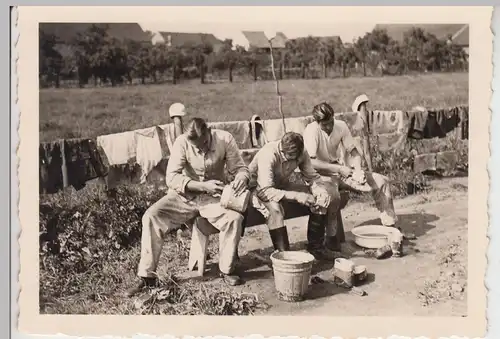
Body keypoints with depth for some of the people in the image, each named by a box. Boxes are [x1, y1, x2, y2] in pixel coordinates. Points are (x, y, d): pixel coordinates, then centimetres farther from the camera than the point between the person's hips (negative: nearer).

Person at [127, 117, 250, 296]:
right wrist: (203, 186, -31)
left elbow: (240, 168, -5)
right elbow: (171, 178, -20)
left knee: (235, 218, -29)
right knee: (150, 217, -22)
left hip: (213, 197, 0)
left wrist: (241, 178, -30)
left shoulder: (224, 139, -12)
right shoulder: (182, 142, -15)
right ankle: (147, 276, -13)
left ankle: (227, 270, -7)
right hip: (184, 196, 0)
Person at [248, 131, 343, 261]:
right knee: (274, 208, -40)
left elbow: (312, 177, -5)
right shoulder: (268, 155, -34)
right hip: (259, 187, -6)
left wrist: (320, 191, -27)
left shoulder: (301, 153, -16)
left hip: (284, 184, 6)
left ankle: (315, 246, 2)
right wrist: (297, 196, -44)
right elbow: (266, 191, -39)